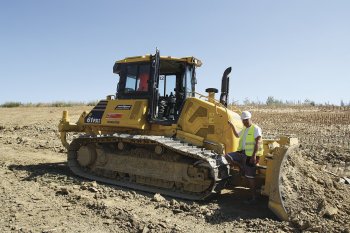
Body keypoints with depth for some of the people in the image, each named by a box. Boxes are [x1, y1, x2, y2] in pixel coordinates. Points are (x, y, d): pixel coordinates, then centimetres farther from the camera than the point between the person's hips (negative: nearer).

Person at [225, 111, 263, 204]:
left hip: (250, 155, -8)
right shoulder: (244, 129, 17)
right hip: (242, 153, 8)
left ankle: (254, 197, 9)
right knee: (228, 156, -8)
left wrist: (254, 155, -27)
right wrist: (232, 126, 25)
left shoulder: (256, 128, -9)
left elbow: (258, 142, -19)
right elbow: (237, 135, 37)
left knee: (250, 176, -4)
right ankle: (242, 168, 7)